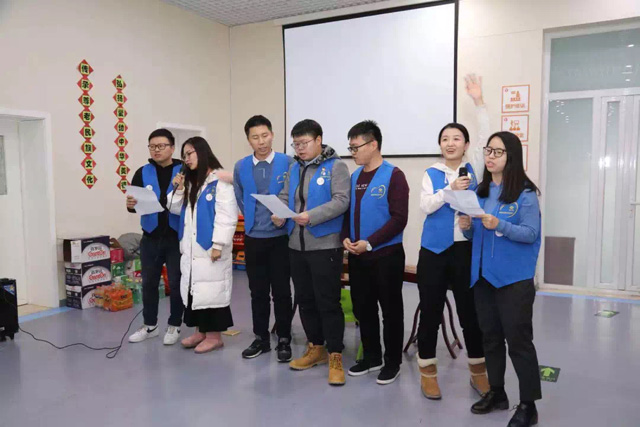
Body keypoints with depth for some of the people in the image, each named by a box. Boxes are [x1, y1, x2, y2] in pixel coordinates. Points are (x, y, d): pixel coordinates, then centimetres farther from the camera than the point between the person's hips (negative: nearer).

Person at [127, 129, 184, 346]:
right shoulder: (143, 173, 4)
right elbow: (135, 203, 3)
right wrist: (131, 204, -19)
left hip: (176, 237, -3)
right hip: (151, 237, 3)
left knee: (176, 283, 7)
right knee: (149, 282, 14)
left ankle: (174, 326, 23)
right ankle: (150, 325, 30)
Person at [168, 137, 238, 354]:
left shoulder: (219, 181, -12)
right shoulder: (191, 181, 15)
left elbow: (226, 215, -17)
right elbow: (178, 210, 19)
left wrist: (218, 244, -20)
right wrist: (179, 189, 2)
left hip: (209, 247, -8)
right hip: (191, 247, 8)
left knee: (211, 290, 0)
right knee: (194, 288, 13)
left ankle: (214, 335, 11)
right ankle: (201, 331, 25)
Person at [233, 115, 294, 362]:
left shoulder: (288, 163, -7)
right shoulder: (241, 167, 3)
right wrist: (253, 219, 12)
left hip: (281, 237, -3)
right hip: (253, 238, 3)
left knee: (281, 290, 4)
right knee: (258, 291, 11)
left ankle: (284, 340, 18)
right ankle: (261, 338, 24)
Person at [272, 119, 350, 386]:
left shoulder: (335, 166, -6)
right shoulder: (294, 168, 14)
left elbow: (341, 201, -16)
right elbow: (284, 197, 14)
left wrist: (312, 216, -26)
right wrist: (279, 214, -8)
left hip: (325, 246, -7)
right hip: (296, 246, 7)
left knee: (328, 302, -1)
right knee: (305, 300, 15)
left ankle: (335, 356, 11)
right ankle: (315, 348, 30)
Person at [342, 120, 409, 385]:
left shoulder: (393, 176, -10)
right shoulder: (354, 177, 10)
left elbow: (399, 218, -15)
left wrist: (369, 243, -19)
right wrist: (346, 238, -3)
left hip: (386, 255, -6)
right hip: (357, 255, 6)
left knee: (390, 310, 6)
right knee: (363, 309, 14)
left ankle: (392, 363, 22)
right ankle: (372, 357, 31)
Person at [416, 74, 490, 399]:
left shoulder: (474, 169, 6)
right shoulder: (432, 174, 5)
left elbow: (486, 138, -6)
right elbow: (425, 206, -8)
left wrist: (478, 101, -11)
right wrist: (451, 189, -20)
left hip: (467, 249, 1)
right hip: (434, 250, 0)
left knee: (470, 313, 9)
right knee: (430, 313, 6)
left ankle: (478, 371, 28)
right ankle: (428, 373, 21)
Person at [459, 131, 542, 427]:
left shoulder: (525, 193, -8)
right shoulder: (480, 191, 10)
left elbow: (531, 233, -13)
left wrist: (500, 225, -26)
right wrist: (467, 226, -8)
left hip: (514, 278, -6)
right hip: (483, 274, 6)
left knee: (518, 339, 1)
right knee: (490, 336, 14)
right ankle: (496, 393, 30)